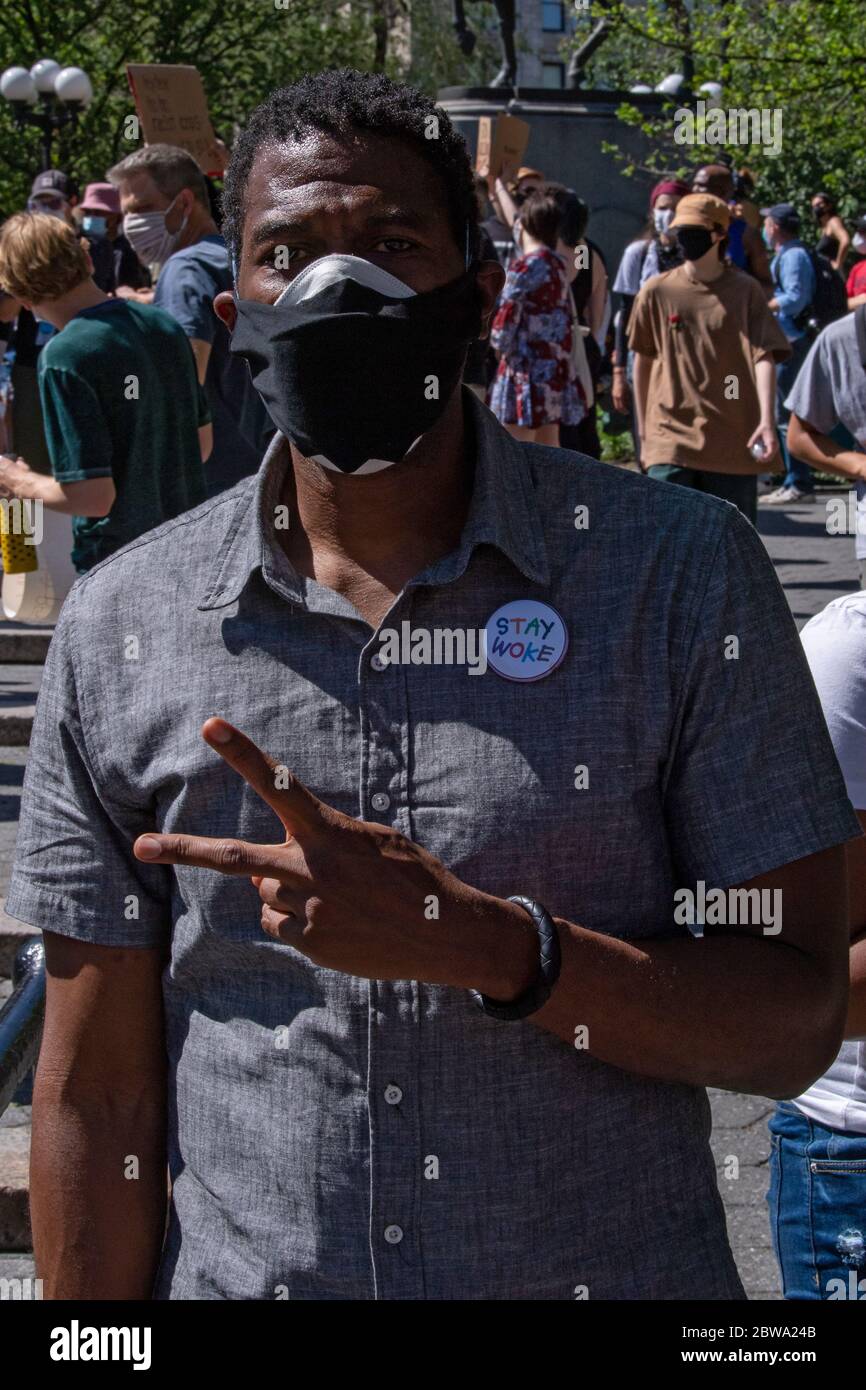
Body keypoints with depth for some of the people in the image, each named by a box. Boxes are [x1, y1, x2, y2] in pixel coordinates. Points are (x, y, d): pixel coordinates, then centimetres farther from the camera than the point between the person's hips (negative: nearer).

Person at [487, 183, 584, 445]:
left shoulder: (525, 265, -15)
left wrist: (499, 346, 5)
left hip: (526, 370, -9)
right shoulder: (557, 263, 9)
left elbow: (505, 322, -15)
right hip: (556, 368, 9)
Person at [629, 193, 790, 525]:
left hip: (734, 440, 0)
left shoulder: (746, 291, 0)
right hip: (671, 436, 0)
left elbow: (764, 356, -8)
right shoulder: (657, 291, 3)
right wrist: (643, 425, 16)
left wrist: (767, 420, -20)